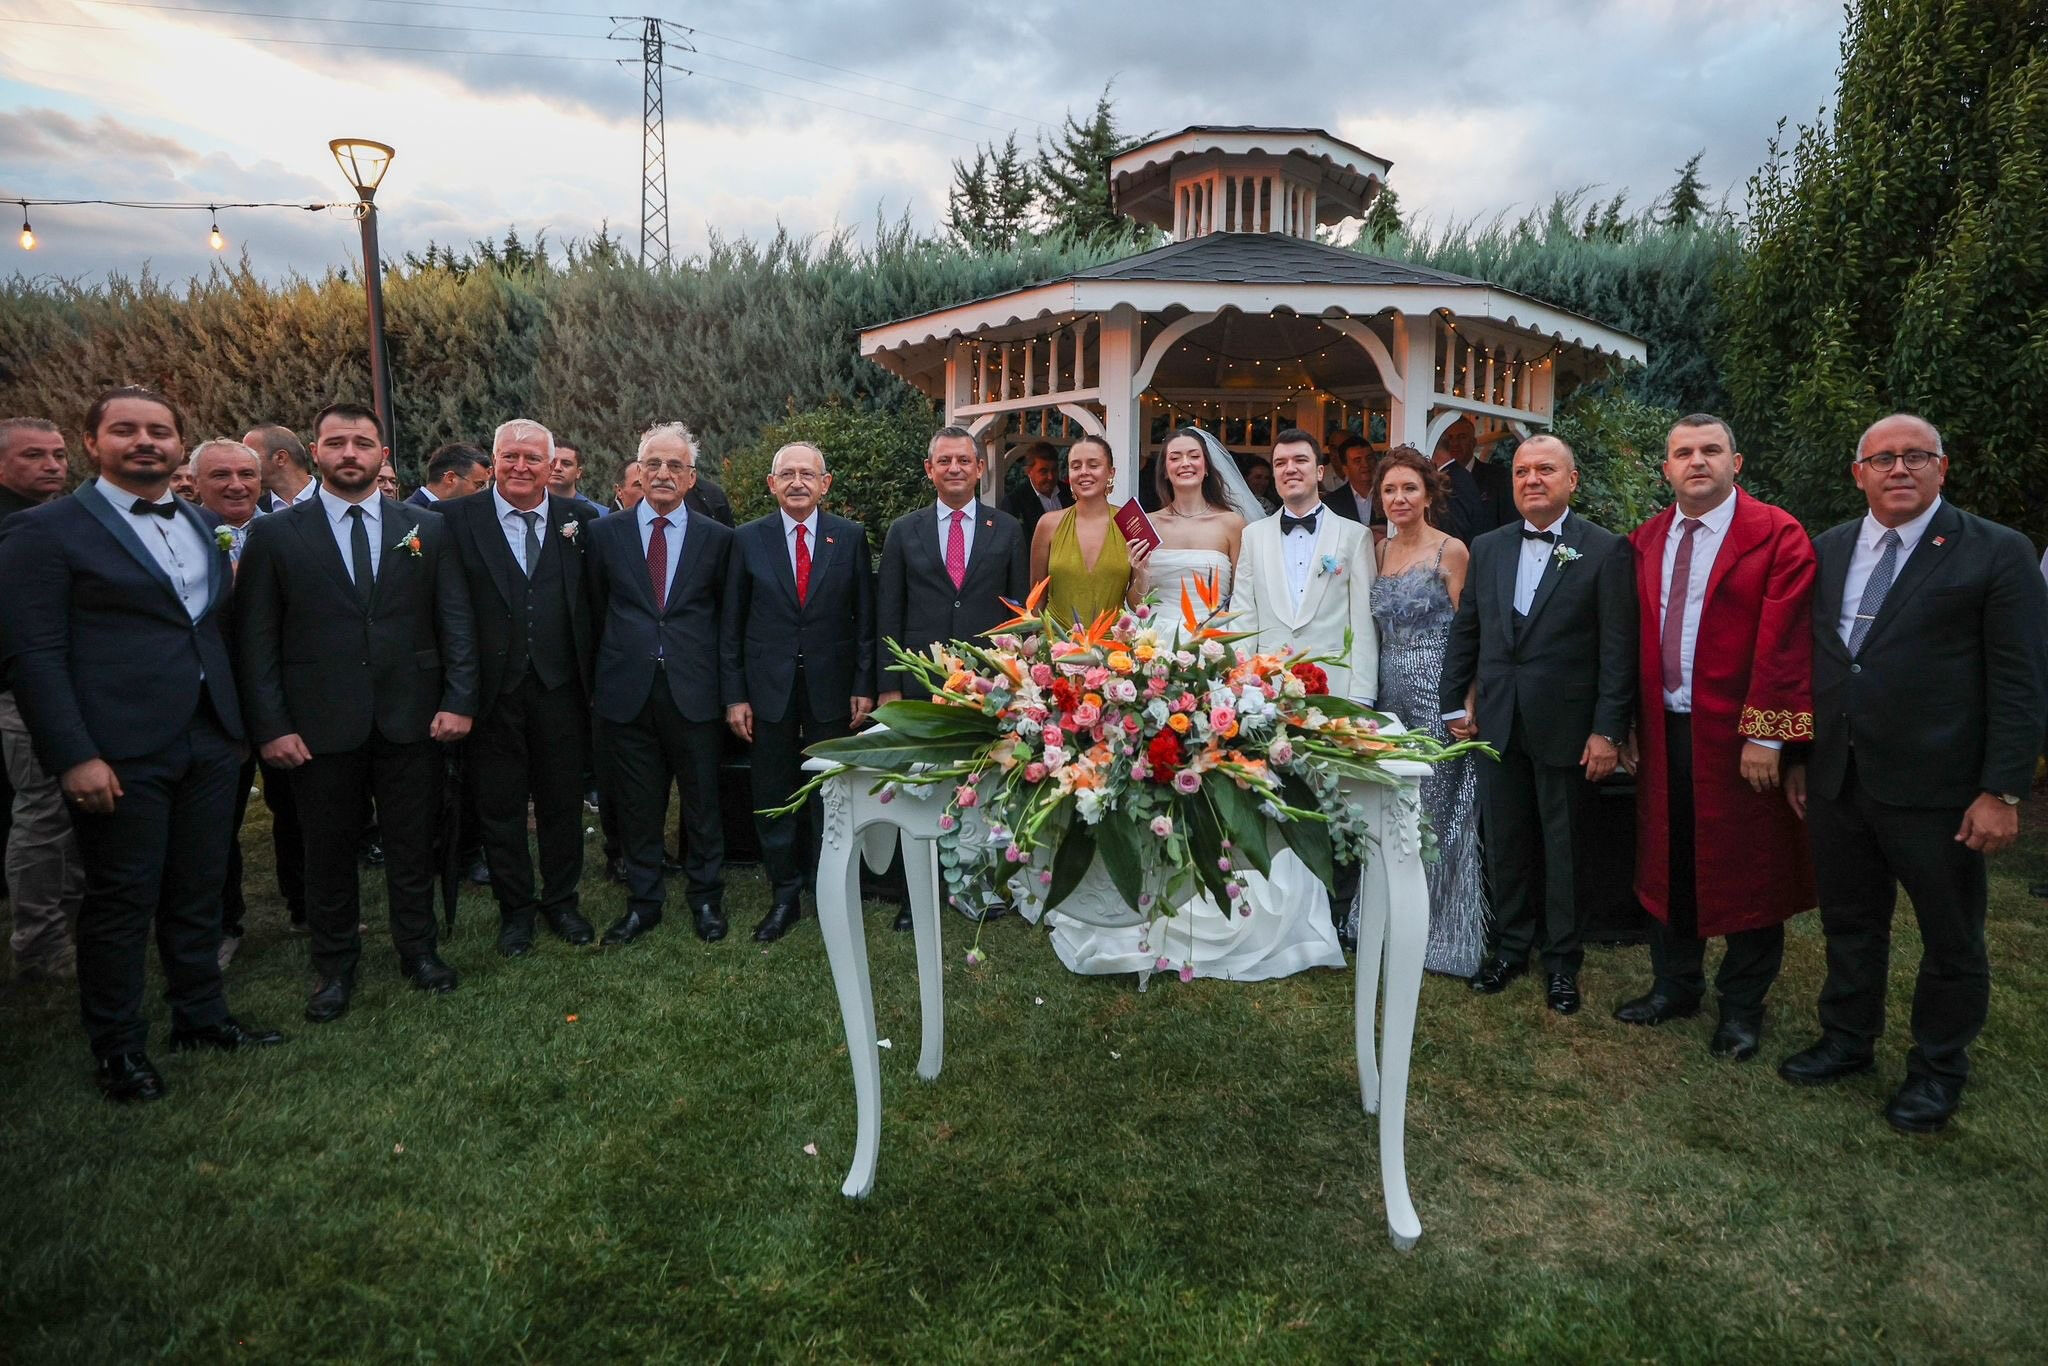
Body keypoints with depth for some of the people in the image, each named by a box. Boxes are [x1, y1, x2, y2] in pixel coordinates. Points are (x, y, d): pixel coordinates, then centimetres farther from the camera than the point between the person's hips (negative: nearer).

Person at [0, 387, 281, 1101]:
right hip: (121, 753, -5)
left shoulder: (200, 525, 12)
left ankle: (201, 1016, 31)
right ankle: (118, 1049, 22)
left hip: (210, 741, 6)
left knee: (199, 893, 15)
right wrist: (75, 756, -16)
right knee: (121, 902, 6)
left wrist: (237, 721, 10)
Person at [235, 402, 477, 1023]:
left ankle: (418, 950, 29)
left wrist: (458, 700, -6)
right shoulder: (274, 534, 1)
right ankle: (335, 965, 29)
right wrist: (271, 726, -7)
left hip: (412, 718, 1)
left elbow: (456, 620, 3)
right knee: (329, 851, 12)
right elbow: (256, 638, -1)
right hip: (320, 726, 0)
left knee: (413, 845, 11)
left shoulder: (428, 529, 5)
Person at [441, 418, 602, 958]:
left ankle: (561, 900, 30)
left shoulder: (580, 518, 3)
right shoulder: (455, 519, -3)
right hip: (492, 690, -1)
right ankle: (515, 909, 27)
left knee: (563, 803, 12)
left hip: (560, 688, 1)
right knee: (499, 807, 11)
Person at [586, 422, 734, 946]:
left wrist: (728, 690, 5)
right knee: (636, 805, 10)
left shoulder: (716, 538, 4)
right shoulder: (605, 532, 6)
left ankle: (706, 898, 24)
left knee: (703, 802, 8)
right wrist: (600, 677, 7)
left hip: (693, 692, -1)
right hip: (627, 691, 1)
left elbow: (726, 617, 7)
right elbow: (596, 611, 10)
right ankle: (643, 901, 24)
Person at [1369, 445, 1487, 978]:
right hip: (1389, 693, 6)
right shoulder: (1378, 551, 11)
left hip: (1437, 694, -6)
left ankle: (1441, 935, 15)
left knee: (1436, 808, 1)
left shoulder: (1451, 551, -6)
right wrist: (1369, 690, 9)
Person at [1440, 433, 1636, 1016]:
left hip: (1565, 724, -4)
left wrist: (1608, 730, -12)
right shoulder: (1487, 548, 7)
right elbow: (1464, 632, 12)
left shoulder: (1606, 550, -6)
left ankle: (1561, 961, 24)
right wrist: (1455, 703, 8)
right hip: (1497, 722, 4)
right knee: (1505, 841, 13)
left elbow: (1617, 648, -9)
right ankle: (1509, 946, 29)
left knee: (1562, 846, 9)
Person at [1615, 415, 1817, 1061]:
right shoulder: (1646, 540, 8)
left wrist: (1764, 735, -16)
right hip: (1663, 731, 5)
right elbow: (1638, 638, 9)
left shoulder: (1777, 535, -8)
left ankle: (1742, 1008, 23)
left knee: (1747, 872, 7)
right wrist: (1630, 724, 6)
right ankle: (1676, 986, 32)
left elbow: (1783, 644, -13)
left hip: (1738, 736, -5)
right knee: (1667, 860, 15)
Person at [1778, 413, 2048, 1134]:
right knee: (1849, 923, 17)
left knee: (1952, 939, 11)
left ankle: (1937, 1067, 30)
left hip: (1937, 790, -4)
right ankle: (1848, 1040, 35)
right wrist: (1799, 757, 11)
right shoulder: (1828, 550, 8)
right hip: (1837, 779, 4)